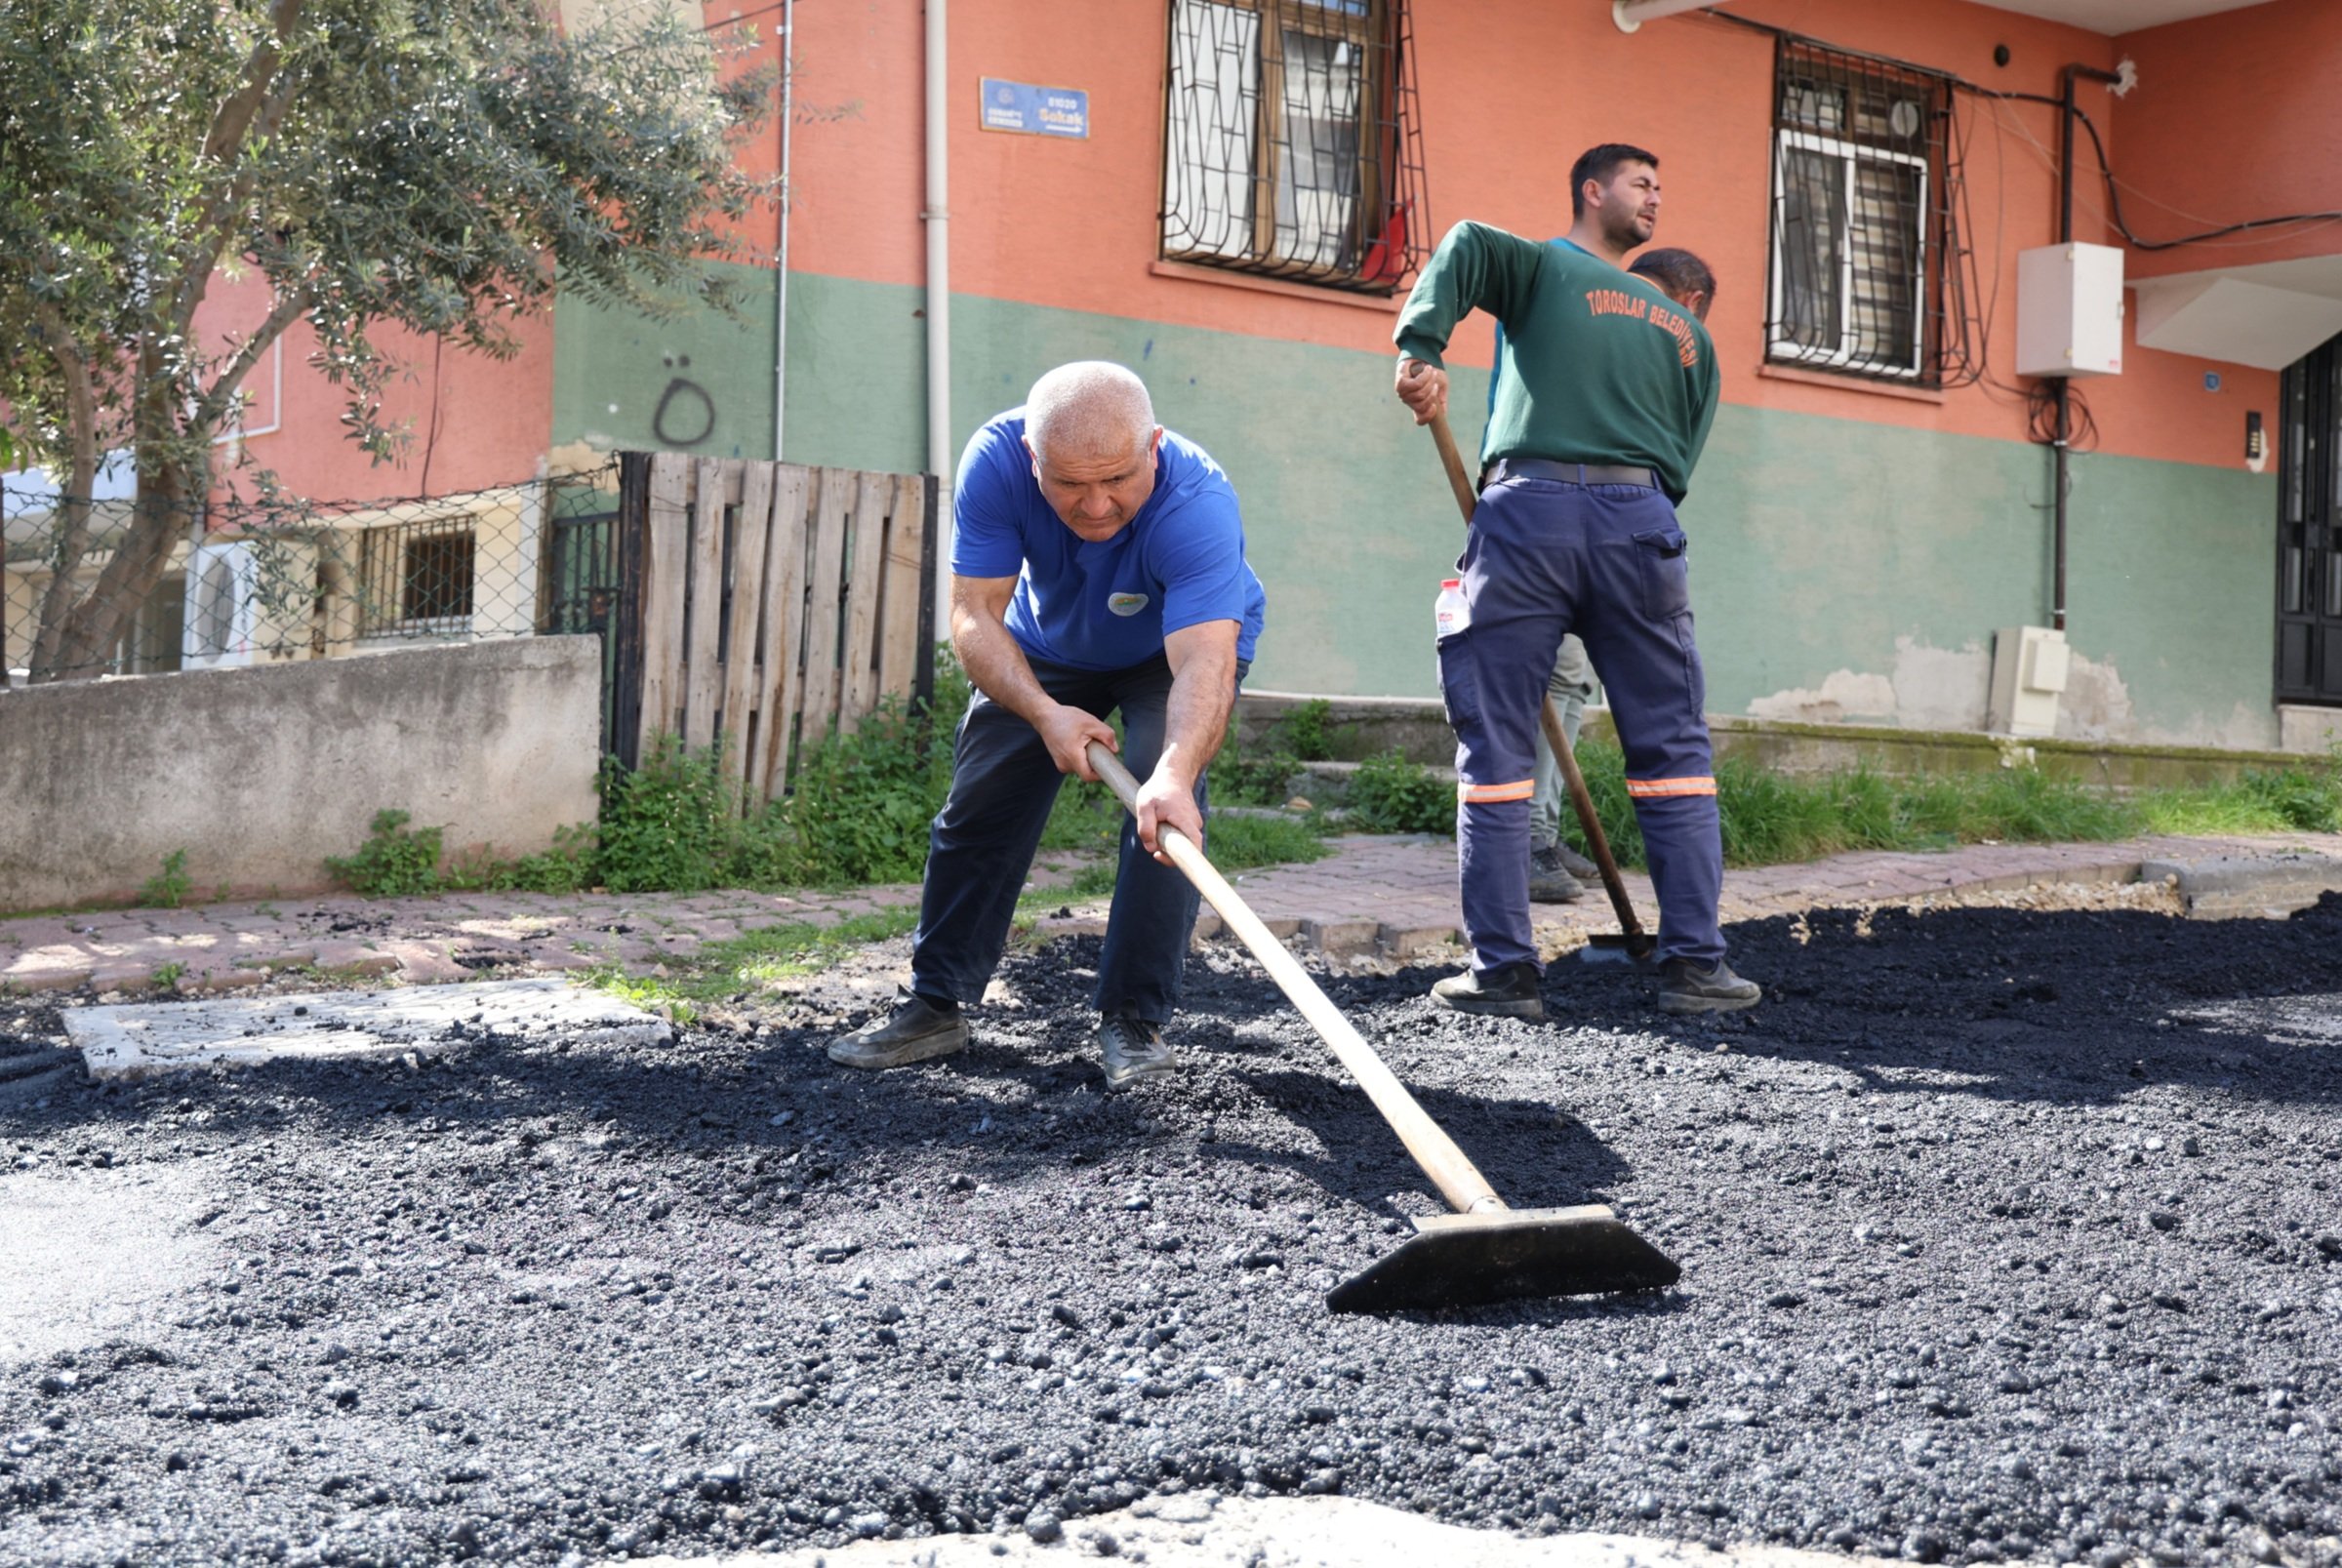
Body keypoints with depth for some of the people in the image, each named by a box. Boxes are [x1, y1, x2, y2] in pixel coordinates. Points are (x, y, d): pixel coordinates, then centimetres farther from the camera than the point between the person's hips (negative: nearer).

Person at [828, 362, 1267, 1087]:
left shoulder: (1198, 502, -42)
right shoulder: (997, 460, -34)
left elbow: (1204, 661, -53)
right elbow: (975, 615, -31)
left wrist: (1175, 772, -70)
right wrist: (1045, 713, -45)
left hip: (1188, 640, -3)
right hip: (1049, 644, 3)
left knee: (1163, 807, -23)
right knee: (979, 806, 3)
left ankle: (1134, 1017, -11)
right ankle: (934, 1006, 17)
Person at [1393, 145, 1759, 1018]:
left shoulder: (1539, 268, 15)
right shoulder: (1684, 325, 24)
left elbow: (1467, 246, -9)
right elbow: (1680, 456, 15)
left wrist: (1419, 348, -17)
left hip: (1529, 508, -2)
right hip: (1640, 521, 3)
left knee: (1496, 753, 1)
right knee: (1673, 749, 10)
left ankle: (1504, 971, -2)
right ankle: (1695, 963, 8)